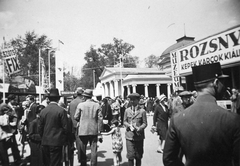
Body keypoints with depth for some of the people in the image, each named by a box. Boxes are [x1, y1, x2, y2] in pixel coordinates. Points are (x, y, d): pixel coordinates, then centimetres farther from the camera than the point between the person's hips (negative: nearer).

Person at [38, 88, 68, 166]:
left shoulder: (43, 111, -1)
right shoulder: (61, 111, -13)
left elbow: (40, 128, 4)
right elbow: (65, 127, -11)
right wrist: (63, 139, 4)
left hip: (45, 142, 4)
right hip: (56, 142, -4)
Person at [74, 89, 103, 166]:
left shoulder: (80, 105, -6)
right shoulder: (97, 105, -2)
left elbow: (76, 117, -1)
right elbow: (100, 119, -3)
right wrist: (100, 131, 2)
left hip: (83, 131, -1)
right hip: (94, 131, 1)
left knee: (83, 150, 13)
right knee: (93, 150, 9)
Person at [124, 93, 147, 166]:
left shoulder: (142, 111, -2)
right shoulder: (127, 110, 5)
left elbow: (145, 123, 0)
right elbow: (125, 121, 10)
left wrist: (139, 128, -19)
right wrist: (129, 125, -11)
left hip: (139, 136, 0)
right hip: (129, 136, 1)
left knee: (138, 156, 11)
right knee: (130, 156, -4)